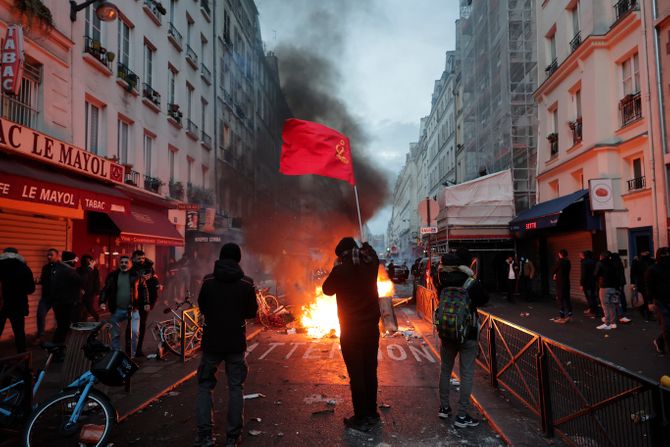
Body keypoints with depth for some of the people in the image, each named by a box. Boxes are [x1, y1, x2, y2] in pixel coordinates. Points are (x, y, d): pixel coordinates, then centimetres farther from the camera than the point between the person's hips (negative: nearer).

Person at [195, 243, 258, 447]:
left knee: (204, 386, 13)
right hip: (236, 342, 0)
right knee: (235, 387, 11)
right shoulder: (246, 283, -8)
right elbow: (252, 312, 0)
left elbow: (201, 307, 4)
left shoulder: (208, 281, -7)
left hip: (211, 340, 0)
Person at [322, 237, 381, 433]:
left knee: (356, 375, 3)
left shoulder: (341, 270, -19)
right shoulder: (370, 264, -4)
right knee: (370, 371, 15)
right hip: (372, 327, 6)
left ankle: (361, 419, 10)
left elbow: (327, 289, 0)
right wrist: (365, 246, 33)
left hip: (351, 331, -5)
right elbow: (372, 254, 21)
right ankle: (372, 414, 26)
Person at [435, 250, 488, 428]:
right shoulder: (472, 284, -14)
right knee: (467, 375, 2)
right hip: (468, 335, -3)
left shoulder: (443, 282, -8)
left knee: (445, 370, 17)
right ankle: (462, 416, 3)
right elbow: (484, 299, 2)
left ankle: (444, 407, 28)